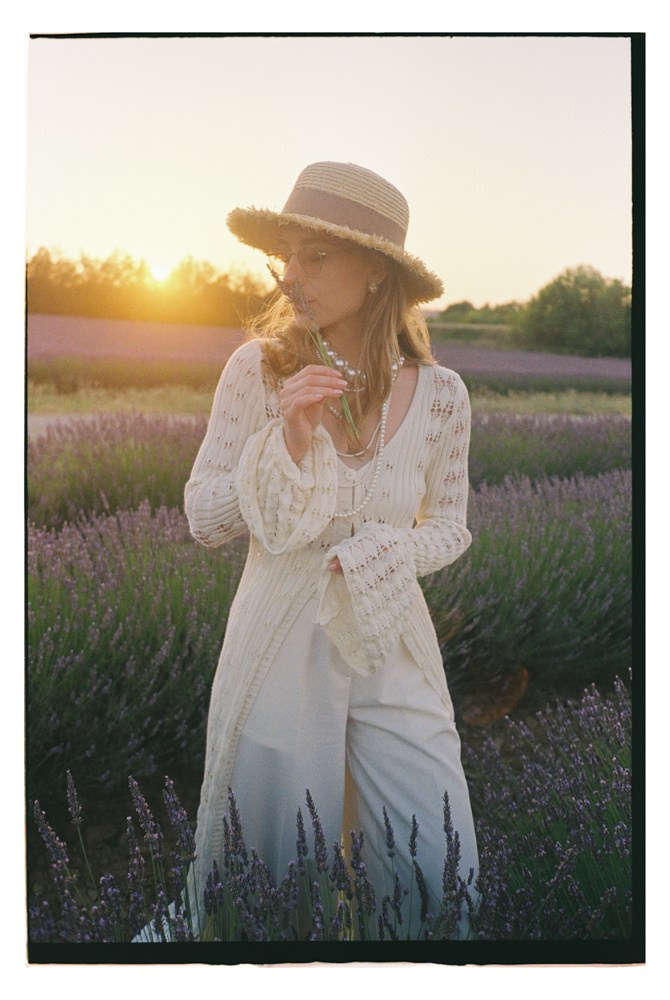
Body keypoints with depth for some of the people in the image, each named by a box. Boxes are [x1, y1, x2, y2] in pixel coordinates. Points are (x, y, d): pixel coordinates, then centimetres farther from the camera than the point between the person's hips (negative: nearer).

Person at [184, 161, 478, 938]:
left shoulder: (439, 394, -7)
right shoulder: (257, 369, -10)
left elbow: (449, 526, 6)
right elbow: (203, 519, -7)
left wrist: (386, 554, -15)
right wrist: (285, 437, -21)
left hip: (392, 649, 1)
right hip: (279, 644, -1)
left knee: (437, 874, 6)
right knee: (272, 878, 11)